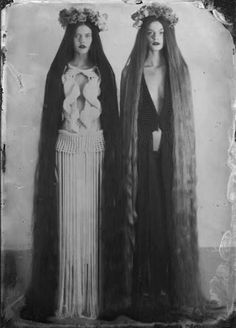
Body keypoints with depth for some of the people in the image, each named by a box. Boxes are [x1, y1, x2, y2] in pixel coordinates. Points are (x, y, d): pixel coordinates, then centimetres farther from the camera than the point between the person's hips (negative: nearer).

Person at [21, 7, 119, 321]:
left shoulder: (104, 72, 10)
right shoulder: (59, 71, 10)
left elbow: (112, 114, 6)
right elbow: (50, 114, 6)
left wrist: (113, 153, -2)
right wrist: (48, 156, -2)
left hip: (96, 148, 0)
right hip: (66, 148, 0)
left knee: (93, 218, 0)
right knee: (67, 219, -1)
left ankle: (93, 297, 13)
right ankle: (67, 298, 13)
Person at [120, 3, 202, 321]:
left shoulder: (178, 70, 11)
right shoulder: (132, 71, 8)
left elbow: (184, 116, 8)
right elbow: (127, 118, 6)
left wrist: (162, 133, -3)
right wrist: (150, 134, -3)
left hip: (172, 153, 1)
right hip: (142, 154, -1)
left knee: (172, 217, 1)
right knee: (145, 218, -2)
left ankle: (171, 288, 13)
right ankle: (146, 291, 9)